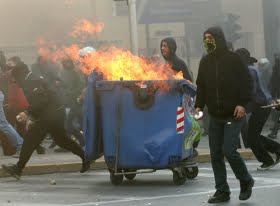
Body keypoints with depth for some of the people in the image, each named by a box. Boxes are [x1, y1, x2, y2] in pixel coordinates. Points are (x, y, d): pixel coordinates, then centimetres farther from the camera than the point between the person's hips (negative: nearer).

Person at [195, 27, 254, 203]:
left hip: (233, 115, -6)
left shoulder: (233, 58, -7)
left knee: (229, 150, -14)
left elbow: (247, 82, -9)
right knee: (216, 154, 3)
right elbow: (201, 86, 14)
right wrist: (199, 105, 1)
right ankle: (222, 191, 12)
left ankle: (246, 181, 10)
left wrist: (242, 104, -18)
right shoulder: (205, 61, 8)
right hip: (215, 116, 6)